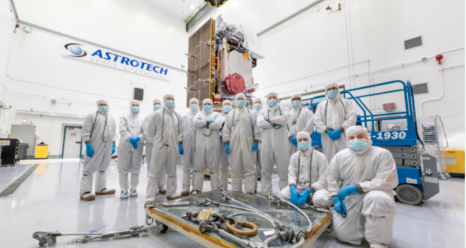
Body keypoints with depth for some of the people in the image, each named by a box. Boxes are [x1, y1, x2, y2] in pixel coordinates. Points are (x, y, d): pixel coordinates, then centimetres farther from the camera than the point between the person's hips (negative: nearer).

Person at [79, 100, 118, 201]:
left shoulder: (111, 119, 16)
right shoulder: (92, 116, 0)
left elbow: (114, 133, 16)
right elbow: (86, 131, -6)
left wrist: (113, 145, 8)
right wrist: (88, 145, -14)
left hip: (107, 148, 6)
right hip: (94, 147, -6)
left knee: (102, 168, 14)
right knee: (89, 168, -3)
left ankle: (100, 189, 25)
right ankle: (85, 192, 4)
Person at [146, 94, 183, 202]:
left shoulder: (177, 115, 9)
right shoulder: (158, 114, -2)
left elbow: (180, 131, 13)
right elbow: (150, 131, 2)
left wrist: (180, 143, 6)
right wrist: (158, 139, 11)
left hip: (173, 148, 4)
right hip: (160, 147, -4)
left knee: (172, 172, 14)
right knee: (154, 172, 1)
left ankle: (171, 194, 27)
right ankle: (150, 197, 12)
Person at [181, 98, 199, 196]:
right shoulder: (185, 116, 18)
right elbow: (181, 130, 12)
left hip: (198, 144, -2)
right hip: (187, 143, 2)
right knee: (186, 166, 3)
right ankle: (185, 188, 9)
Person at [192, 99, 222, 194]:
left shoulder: (216, 114, 15)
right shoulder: (199, 114, 20)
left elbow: (218, 125, -7)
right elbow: (196, 122, -4)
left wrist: (203, 123, -3)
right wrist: (209, 122, -6)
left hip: (213, 144, -1)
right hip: (200, 144, 2)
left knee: (214, 167, 0)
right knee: (199, 167, 3)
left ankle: (215, 189, 8)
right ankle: (197, 189, 13)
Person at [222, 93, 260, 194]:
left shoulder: (251, 114, 10)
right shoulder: (230, 114, 14)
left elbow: (256, 128, 5)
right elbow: (226, 129, 9)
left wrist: (256, 141, -4)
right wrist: (226, 143, 1)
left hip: (248, 145, -1)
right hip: (234, 145, 2)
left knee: (249, 168, 0)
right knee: (235, 169, 7)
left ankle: (250, 191, 8)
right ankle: (236, 191, 17)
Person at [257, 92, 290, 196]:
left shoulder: (284, 109, 14)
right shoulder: (263, 112, 17)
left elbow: (284, 119, -9)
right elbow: (260, 123, -4)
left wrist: (269, 119, -3)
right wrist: (275, 124, -7)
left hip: (281, 143, -1)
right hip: (266, 143, 2)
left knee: (283, 169, -1)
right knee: (266, 170, 5)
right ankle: (266, 193, 15)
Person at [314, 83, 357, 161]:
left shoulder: (347, 103, 14)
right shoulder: (321, 105, 16)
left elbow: (351, 118, 1)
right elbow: (317, 121, 5)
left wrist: (340, 130, -12)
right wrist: (328, 131, -9)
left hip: (344, 137, -1)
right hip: (328, 139, 1)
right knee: (329, 159, 0)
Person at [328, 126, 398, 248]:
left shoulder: (382, 154, -9)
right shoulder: (340, 156, 2)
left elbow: (387, 181, -18)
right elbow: (332, 178, 6)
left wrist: (355, 187, -23)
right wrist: (336, 199, -5)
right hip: (349, 199, 3)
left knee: (377, 198, -39)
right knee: (343, 234, -7)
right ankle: (362, 223, 27)